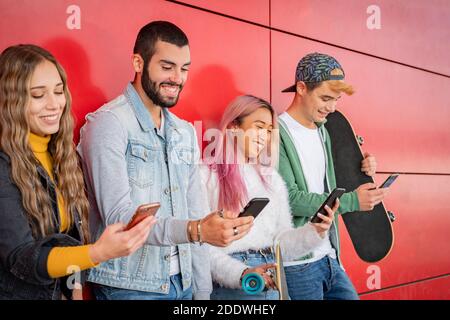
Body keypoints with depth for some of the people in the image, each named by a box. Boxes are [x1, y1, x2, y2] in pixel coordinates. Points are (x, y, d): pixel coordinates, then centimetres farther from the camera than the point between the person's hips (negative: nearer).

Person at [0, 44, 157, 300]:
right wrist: (99, 253, -41)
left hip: (57, 292, 6)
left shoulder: (61, 155, 0)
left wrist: (75, 288, -4)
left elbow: (71, 237, 5)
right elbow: (21, 257, -27)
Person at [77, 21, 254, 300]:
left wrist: (202, 290, 6)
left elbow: (195, 213, 9)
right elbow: (118, 217, -21)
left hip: (182, 283, 6)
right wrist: (195, 230, -33)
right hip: (128, 287, -6)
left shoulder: (186, 132, 8)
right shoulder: (108, 124, -13)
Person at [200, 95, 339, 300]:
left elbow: (280, 243, 11)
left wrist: (315, 231, -5)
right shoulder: (206, 175, -5)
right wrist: (242, 274, -20)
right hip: (228, 285, -5)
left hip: (270, 285, 5)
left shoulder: (272, 179, 14)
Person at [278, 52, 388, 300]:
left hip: (330, 258, 8)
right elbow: (288, 198, -20)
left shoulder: (323, 132, 12)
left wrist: (360, 171, 3)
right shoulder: (277, 134, -14)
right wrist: (351, 201, -16)